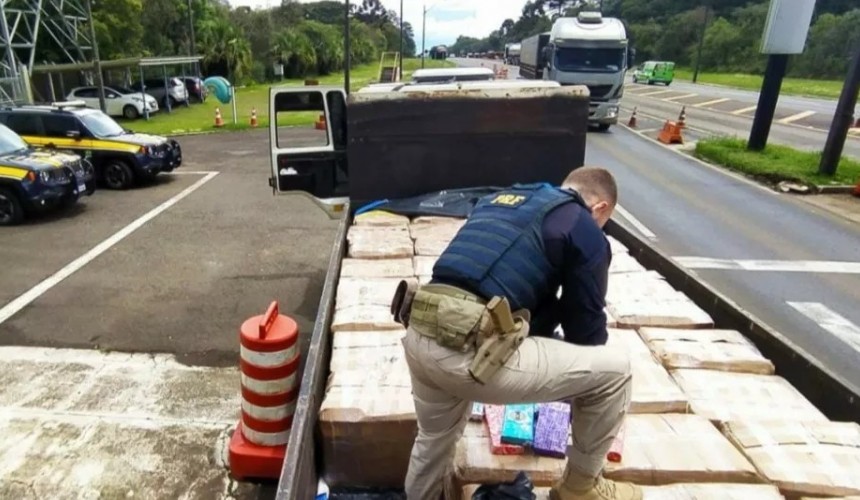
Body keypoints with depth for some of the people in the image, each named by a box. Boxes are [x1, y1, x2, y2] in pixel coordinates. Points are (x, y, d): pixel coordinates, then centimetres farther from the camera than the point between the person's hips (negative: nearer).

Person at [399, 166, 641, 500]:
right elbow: (585, 325, 14)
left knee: (435, 437, 35)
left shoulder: (499, 199, 27)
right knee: (613, 369, 12)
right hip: (472, 352, -7)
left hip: (418, 336, 8)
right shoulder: (586, 233, 7)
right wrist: (578, 381, 35)